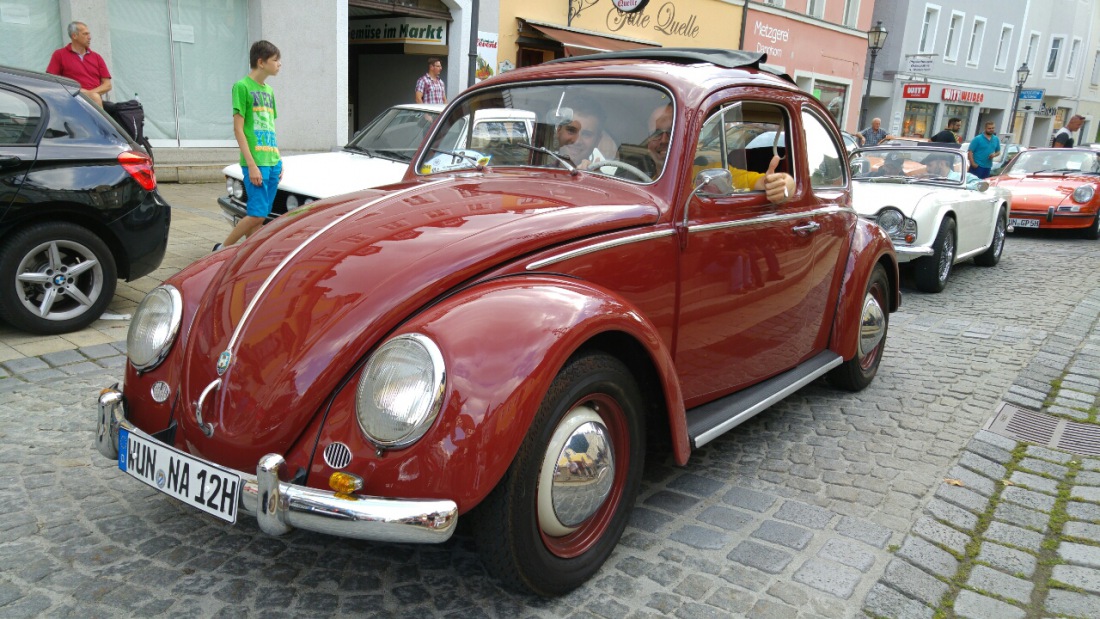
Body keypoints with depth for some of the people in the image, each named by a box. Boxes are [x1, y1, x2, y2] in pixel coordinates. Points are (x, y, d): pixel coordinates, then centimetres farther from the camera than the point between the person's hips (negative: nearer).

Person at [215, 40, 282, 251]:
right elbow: (238, 129, -10)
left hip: (272, 161, 7)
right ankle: (222, 249, 5)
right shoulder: (242, 86, -6)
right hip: (255, 162, -7)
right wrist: (251, 165, -16)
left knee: (261, 217, 6)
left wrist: (279, 161, 15)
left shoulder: (268, 90, 17)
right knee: (257, 215, -11)